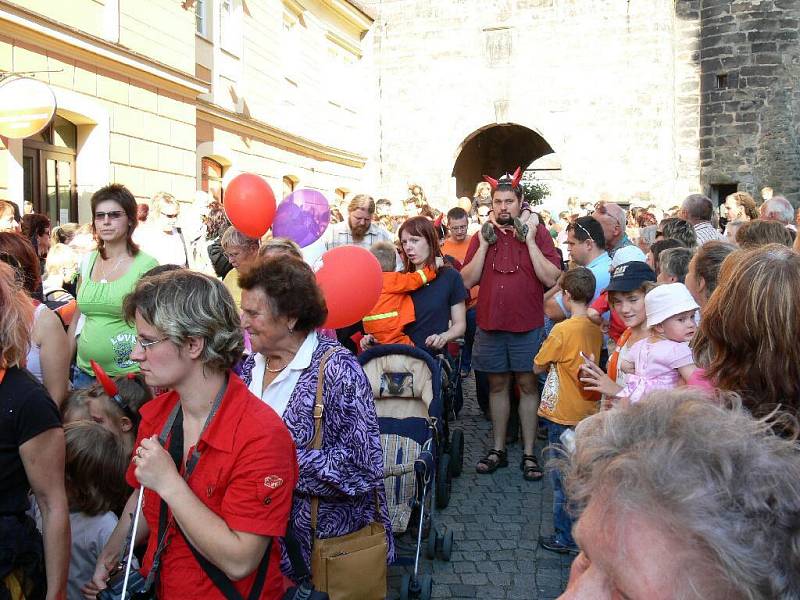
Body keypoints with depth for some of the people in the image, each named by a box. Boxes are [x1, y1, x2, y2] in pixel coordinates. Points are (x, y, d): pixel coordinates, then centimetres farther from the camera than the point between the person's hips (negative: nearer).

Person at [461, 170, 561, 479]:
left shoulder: (538, 233, -2)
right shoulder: (482, 236, 6)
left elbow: (551, 278, -12)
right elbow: (467, 280, -1)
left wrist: (530, 241, -16)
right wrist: (484, 245, -10)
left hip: (527, 326, -3)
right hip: (490, 324, 3)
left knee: (528, 386, 4)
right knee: (497, 385, 12)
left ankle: (529, 453, 13)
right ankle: (498, 450, 23)